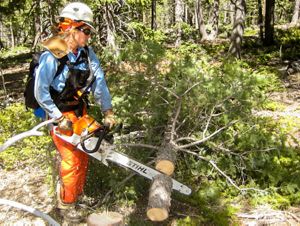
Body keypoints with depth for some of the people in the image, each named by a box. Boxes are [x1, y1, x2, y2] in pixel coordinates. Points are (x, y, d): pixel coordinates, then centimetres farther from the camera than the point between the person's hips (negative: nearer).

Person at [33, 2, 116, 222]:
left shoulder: (87, 52, -6)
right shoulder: (52, 56, -24)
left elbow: (99, 81, -12)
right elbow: (40, 92, -23)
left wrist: (108, 111, -19)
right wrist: (59, 119, -23)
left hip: (80, 111, 6)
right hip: (59, 114, -6)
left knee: (83, 155, 17)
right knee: (72, 160, -2)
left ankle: (78, 192, 39)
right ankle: (66, 204, 18)